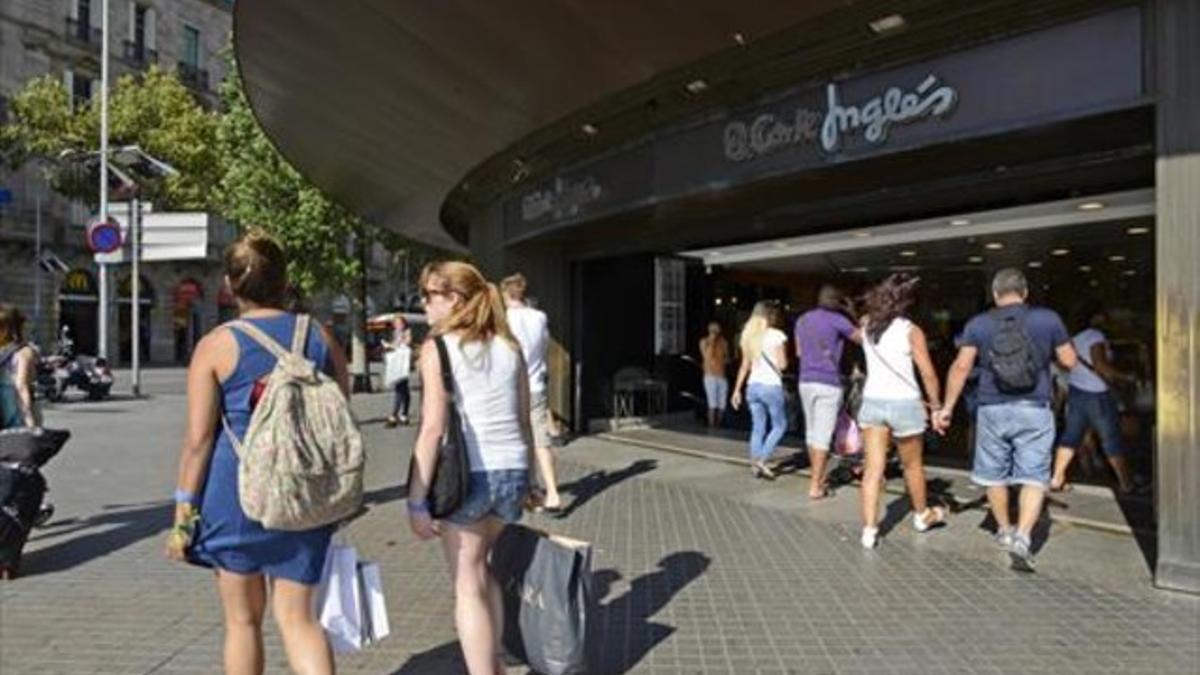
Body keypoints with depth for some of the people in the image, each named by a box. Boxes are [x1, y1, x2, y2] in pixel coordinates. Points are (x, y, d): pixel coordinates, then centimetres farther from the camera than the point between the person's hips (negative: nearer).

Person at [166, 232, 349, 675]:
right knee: (297, 617, 12)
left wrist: (183, 514, 2)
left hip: (235, 491, -1)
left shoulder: (216, 345, -5)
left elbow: (198, 439, -7)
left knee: (243, 618, 17)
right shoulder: (321, 338, 2)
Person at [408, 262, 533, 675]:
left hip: (464, 473, -5)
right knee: (482, 570, 27)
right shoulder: (509, 347, 9)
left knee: (468, 587, 11)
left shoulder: (438, 348, -5)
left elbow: (433, 427, -13)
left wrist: (417, 500, -9)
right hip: (511, 472, 6)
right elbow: (525, 422, 10)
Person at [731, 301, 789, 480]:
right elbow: (782, 364, -10)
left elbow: (745, 365, 10)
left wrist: (737, 390, 13)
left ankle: (755, 465, 12)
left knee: (758, 427, 12)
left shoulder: (748, 335, 8)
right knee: (780, 425, 9)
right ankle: (761, 460, -2)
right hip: (772, 386, -6)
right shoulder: (776, 335, -8)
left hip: (753, 385, 6)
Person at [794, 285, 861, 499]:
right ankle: (815, 486, -2)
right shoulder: (837, 320, -7)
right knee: (823, 436, -3)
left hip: (806, 381, 6)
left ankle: (818, 479, 27)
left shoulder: (802, 320, 11)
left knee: (811, 431, 15)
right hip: (828, 383, -6)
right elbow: (861, 338, 7)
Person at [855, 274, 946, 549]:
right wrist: (935, 403, 2)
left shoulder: (867, 326, 2)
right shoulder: (911, 331, -11)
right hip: (904, 404, -3)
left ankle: (869, 529, -2)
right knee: (913, 465, 18)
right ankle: (922, 515, 40)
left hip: (872, 402, 3)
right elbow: (928, 374, -10)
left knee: (873, 469, 3)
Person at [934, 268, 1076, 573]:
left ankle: (1004, 530, 32)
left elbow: (961, 367, -7)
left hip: (992, 410, 1)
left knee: (994, 475, 17)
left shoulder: (978, 324, 0)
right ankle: (1022, 536, -11)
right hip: (1034, 410, -1)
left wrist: (947, 407, -2)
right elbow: (1069, 361, 5)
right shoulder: (1047, 318, 0)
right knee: (1034, 478, 4)